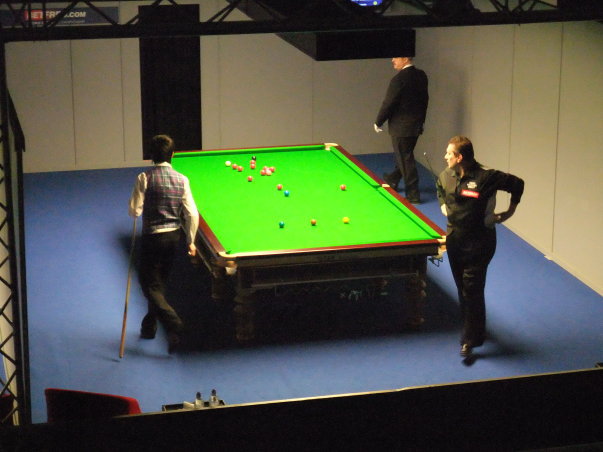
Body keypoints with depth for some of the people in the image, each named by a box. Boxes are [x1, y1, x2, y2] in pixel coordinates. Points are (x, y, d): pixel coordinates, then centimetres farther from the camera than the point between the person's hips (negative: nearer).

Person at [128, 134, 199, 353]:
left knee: (150, 285, 1)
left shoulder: (145, 178, -13)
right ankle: (149, 326, 28)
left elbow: (134, 211, -14)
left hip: (152, 237, -5)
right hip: (174, 237, 5)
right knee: (160, 282, 19)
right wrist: (191, 241, 7)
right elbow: (192, 214, -3)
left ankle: (173, 324, -19)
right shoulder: (182, 180, -2)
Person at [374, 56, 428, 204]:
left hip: (401, 128, -8)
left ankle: (413, 195, 6)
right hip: (416, 126, 8)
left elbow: (388, 103, -17)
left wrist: (378, 122, -4)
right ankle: (392, 181, 41)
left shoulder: (399, 79, -22)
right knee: (404, 157, 22)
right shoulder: (421, 76, 3)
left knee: (405, 160, 1)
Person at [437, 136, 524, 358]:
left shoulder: (486, 177, -20)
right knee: (462, 287, 15)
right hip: (454, 237, 6)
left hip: (479, 241, -6)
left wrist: (510, 211, -1)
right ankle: (471, 326, 33)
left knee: (472, 289, -6)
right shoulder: (446, 176, -1)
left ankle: (470, 339, 2)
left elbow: (517, 183, -8)